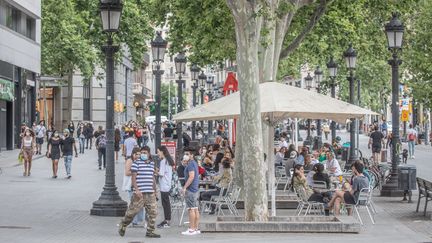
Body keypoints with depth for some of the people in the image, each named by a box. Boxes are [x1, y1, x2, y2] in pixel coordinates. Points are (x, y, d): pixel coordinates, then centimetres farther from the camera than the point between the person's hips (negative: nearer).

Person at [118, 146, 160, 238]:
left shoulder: (152, 163, 15)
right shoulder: (136, 163, -4)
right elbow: (133, 177, -9)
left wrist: (155, 191, 23)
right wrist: (136, 190, -19)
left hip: (150, 193, 6)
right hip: (140, 193, -6)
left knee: (153, 212, 1)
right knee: (133, 210, -2)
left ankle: (150, 232, 7)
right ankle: (122, 226, 19)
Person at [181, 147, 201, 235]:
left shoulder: (190, 164, -13)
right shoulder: (194, 163, 17)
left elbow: (191, 177, -21)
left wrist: (184, 187, -21)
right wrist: (185, 164, 16)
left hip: (190, 189, -10)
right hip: (195, 189, 10)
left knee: (191, 209, -9)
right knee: (195, 209, 10)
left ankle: (191, 229, -9)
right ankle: (196, 228, 13)